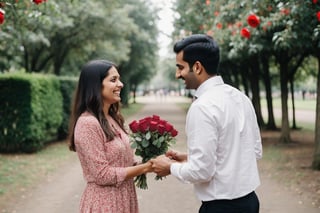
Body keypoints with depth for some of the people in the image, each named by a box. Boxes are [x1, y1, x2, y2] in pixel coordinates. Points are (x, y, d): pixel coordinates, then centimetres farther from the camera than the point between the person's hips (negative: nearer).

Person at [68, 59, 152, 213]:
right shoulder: (87, 123, -19)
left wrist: (144, 164, -2)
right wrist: (144, 168, -15)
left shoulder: (112, 119, 7)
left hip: (122, 199, 8)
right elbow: (103, 175, -21)